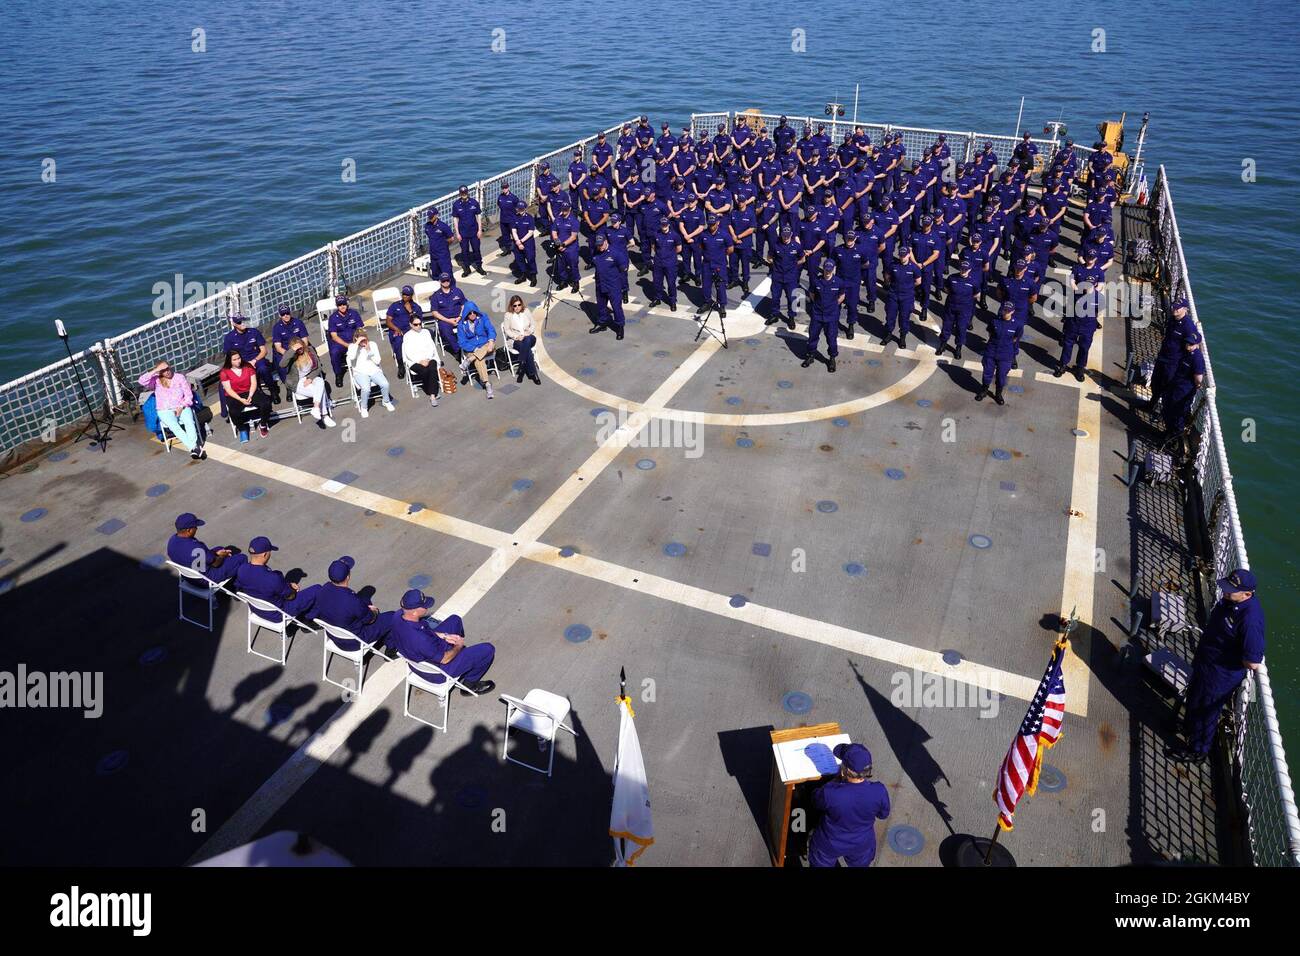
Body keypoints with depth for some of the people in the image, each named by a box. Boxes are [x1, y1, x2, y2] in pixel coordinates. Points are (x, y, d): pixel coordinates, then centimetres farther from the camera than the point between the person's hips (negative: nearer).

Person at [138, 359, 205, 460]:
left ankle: (194, 449, -46)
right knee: (174, 426, -32)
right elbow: (142, 381, -14)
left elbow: (189, 395, 5)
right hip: (165, 411, -1)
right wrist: (155, 370, -14)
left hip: (182, 408, 1)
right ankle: (194, 448, -44)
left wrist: (182, 407, -10)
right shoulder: (156, 381, 6)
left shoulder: (180, 377, 9)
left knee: (190, 422, -32)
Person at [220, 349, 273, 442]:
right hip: (235, 396, -2)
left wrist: (250, 396, -17)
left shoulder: (248, 367, 4)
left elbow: (254, 383, -1)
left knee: (266, 402, -26)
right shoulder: (224, 372, -4)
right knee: (234, 412, -35)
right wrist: (241, 399, -21)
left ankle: (263, 425, 1)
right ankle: (242, 430, -4)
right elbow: (228, 389, -8)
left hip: (250, 392, 2)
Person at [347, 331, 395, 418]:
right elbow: (351, 357, -21)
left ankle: (386, 401, 3)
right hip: (360, 373, -2)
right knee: (366, 388, -34)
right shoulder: (352, 346, 2)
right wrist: (357, 344, -19)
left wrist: (369, 352, -11)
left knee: (385, 384, -27)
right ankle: (363, 407, -7)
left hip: (374, 370, 2)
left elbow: (377, 361, 4)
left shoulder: (372, 344, 8)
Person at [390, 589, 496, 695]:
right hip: (437, 673, -8)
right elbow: (445, 659, -26)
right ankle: (470, 684, 20)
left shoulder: (399, 617, -18)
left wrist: (444, 636, -3)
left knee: (455, 619, 21)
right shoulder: (420, 639, -43)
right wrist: (459, 646, -7)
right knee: (488, 649, -4)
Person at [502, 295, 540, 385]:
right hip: (515, 340, -2)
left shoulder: (526, 312, 9)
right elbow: (507, 330, -1)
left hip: (529, 337, 2)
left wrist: (528, 332, -10)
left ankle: (521, 370, -34)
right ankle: (533, 374, -34)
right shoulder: (508, 315, 1)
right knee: (527, 349, -34)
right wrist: (517, 336, -17)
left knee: (527, 340, -37)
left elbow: (533, 325, 11)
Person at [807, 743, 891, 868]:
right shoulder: (879, 791, -32)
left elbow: (816, 801, -14)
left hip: (829, 845, -2)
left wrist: (837, 779, -11)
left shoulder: (830, 793, -40)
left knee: (819, 863, 28)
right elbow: (883, 815, -8)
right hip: (861, 845, 2)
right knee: (860, 864, 33)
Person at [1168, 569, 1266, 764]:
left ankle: (1197, 751, 40)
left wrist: (1231, 657, -17)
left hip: (1221, 676, -8)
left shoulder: (1250, 619, -38)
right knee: (1193, 699, 32)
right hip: (1205, 663, 8)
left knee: (1205, 712, 16)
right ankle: (1189, 727, 60)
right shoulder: (1229, 598, -12)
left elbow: (1253, 663, -36)